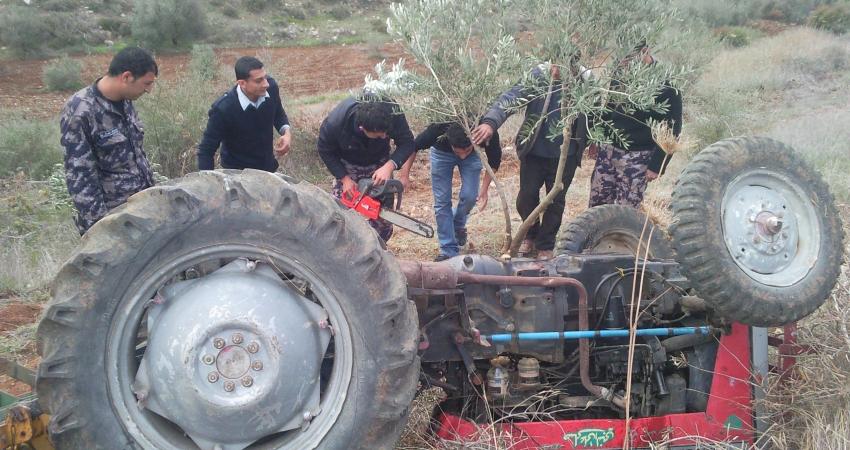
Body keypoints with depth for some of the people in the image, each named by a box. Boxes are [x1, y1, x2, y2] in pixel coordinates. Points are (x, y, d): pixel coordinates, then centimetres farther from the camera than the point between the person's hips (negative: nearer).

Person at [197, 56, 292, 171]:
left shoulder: (271, 87, -17)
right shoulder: (223, 109, -30)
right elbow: (206, 151, -21)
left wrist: (287, 131, -13)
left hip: (268, 168, 5)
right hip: (237, 174, -5)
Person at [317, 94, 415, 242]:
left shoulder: (392, 114, -35)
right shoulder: (335, 122, -37)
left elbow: (407, 143, -22)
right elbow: (325, 150, -16)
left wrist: (390, 166, -38)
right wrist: (344, 179, -21)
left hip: (379, 164, 1)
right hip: (348, 167, -1)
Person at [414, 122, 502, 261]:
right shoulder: (437, 132, -42)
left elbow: (494, 159, -16)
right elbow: (412, 148, -20)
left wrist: (484, 189, -17)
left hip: (473, 155, 1)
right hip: (442, 152, -1)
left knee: (469, 196, -12)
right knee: (442, 200, -9)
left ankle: (458, 225, 20)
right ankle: (449, 250, -1)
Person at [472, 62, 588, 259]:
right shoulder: (539, 75, -12)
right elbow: (511, 97, -22)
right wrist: (490, 122, -36)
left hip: (564, 156, 0)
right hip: (534, 152, 0)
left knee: (556, 202, 10)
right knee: (526, 198, 8)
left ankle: (545, 246, 29)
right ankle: (530, 235, 36)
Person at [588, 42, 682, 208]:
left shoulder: (666, 88, -15)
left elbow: (671, 130, -12)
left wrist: (656, 165, -14)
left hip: (637, 157, -5)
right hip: (608, 149, 5)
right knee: (596, 205, 11)